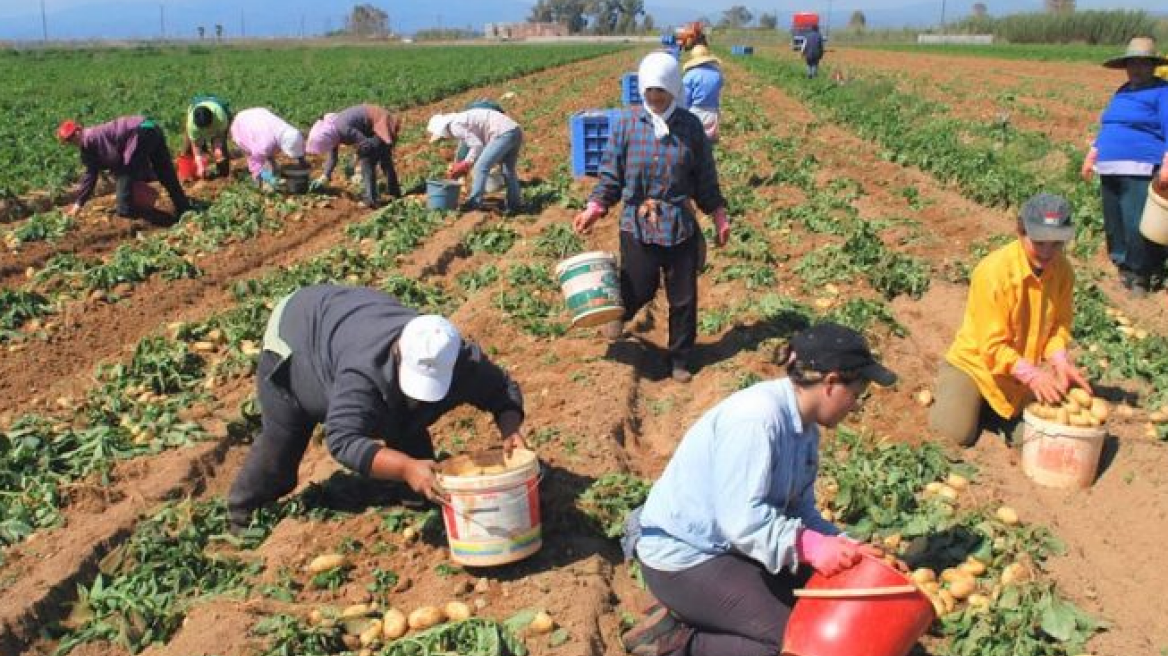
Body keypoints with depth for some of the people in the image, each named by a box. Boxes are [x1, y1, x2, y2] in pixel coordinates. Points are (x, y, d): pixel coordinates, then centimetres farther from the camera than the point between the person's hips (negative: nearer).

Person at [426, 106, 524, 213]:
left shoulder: (455, 126, -7)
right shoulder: (461, 120, 22)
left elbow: (477, 145, -11)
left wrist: (466, 164, 0)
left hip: (504, 133, -10)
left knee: (481, 167, -5)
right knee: (508, 171, 21)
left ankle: (474, 203, 2)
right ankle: (515, 204, 28)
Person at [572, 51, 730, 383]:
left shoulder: (690, 125, -1)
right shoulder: (626, 122, -5)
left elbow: (705, 178, 7)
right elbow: (611, 173, 0)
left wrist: (719, 215, 8)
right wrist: (595, 208, -11)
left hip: (681, 227, 2)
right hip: (638, 226, -1)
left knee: (683, 298, 9)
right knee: (639, 290, 4)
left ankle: (680, 359, 28)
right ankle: (620, 311, 42)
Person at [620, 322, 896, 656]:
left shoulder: (804, 428, 4)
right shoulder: (757, 418, -25)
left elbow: (800, 511, 4)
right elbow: (741, 518, -29)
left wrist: (847, 548, -8)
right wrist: (808, 545, -35)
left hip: (731, 546, 10)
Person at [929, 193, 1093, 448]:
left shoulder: (1062, 269, -11)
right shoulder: (993, 272, -28)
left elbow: (1059, 324, -1)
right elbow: (993, 347, -26)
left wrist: (1060, 362, -21)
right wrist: (1031, 376, -37)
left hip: (1029, 364, 5)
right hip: (977, 361, -5)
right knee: (959, 432, -18)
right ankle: (951, 390, 15)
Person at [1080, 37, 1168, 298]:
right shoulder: (1121, 92, 18)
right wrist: (1091, 158, 20)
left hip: (1141, 172, -8)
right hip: (1111, 170, 8)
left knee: (1138, 228, -13)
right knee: (1114, 225, 14)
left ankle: (1141, 278, 1)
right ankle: (1124, 268, 28)